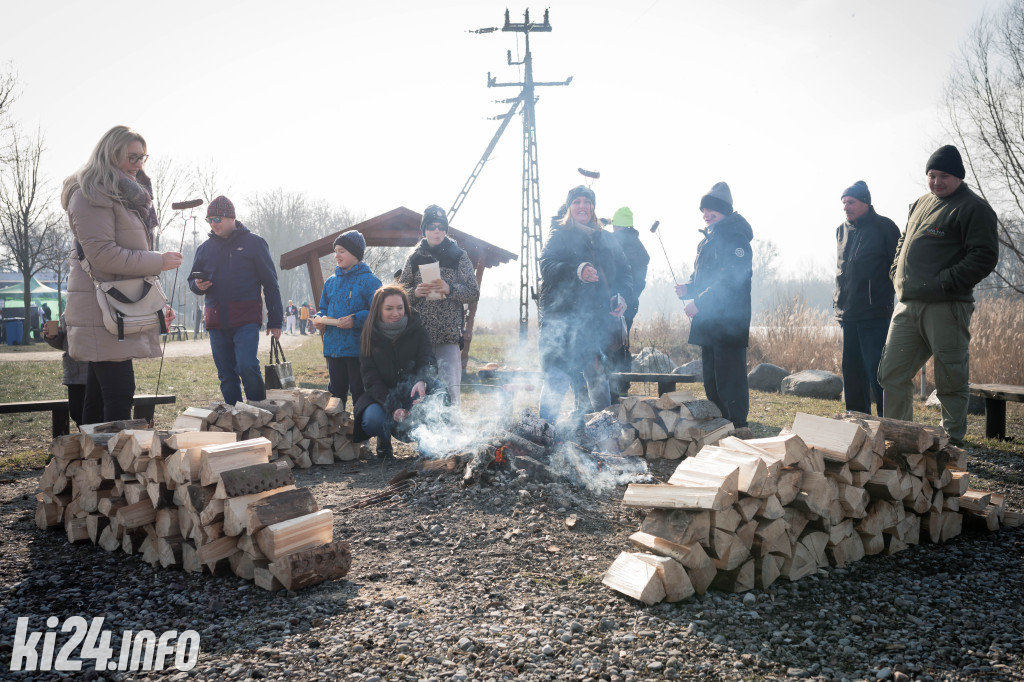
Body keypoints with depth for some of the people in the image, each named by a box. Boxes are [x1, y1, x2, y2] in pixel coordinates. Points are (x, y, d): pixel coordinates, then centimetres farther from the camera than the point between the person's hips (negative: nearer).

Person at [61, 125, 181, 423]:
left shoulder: (128, 195, 23)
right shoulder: (92, 195, -8)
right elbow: (102, 254, -18)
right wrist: (159, 261, -14)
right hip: (102, 310, -9)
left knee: (99, 395, 12)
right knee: (119, 394, -14)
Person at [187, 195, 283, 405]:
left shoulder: (254, 243, 3)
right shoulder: (205, 248, 15)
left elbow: (270, 283, 3)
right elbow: (192, 279, 26)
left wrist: (275, 321, -2)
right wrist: (197, 285, -1)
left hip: (246, 319, -5)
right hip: (216, 320, 5)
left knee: (247, 366, -19)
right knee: (226, 376, 7)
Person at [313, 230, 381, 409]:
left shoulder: (369, 280, -6)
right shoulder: (331, 281, 14)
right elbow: (324, 308, 22)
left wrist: (356, 319, -25)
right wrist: (319, 319, 0)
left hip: (358, 348, -6)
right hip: (333, 346, 6)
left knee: (359, 392, 0)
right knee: (336, 390, 15)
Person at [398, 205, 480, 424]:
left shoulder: (458, 256, 4)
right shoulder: (414, 259, 10)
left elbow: (474, 292, 2)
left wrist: (450, 289, -15)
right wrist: (415, 292, -9)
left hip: (449, 334, -2)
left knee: (450, 388, -8)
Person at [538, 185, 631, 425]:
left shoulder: (606, 240, 20)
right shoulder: (559, 236, 7)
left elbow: (624, 274, 19)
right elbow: (546, 266, -10)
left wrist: (622, 296, -2)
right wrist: (577, 270, -28)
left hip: (599, 320, 4)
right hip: (562, 318, -4)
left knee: (599, 379, 8)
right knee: (556, 380, -10)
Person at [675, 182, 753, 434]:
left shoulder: (733, 236, -12)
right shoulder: (709, 238, 18)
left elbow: (732, 280, -22)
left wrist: (699, 302, -23)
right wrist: (689, 290, 5)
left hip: (729, 321, -10)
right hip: (708, 320, 10)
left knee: (729, 374, -9)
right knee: (711, 377, 15)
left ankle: (739, 426, -2)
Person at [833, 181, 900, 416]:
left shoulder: (883, 227, -5)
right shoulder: (842, 230, 15)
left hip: (875, 314, -7)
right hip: (848, 314, 7)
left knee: (877, 370, -9)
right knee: (852, 370, 12)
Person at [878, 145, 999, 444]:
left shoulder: (973, 208, -4)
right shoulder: (920, 204, 20)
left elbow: (985, 257, -13)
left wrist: (946, 281, -18)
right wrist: (896, 271, 15)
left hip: (946, 307, -7)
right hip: (907, 306, 7)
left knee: (951, 380, 1)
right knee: (891, 374, 7)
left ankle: (953, 440, 14)